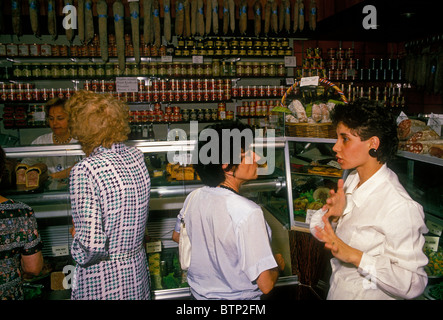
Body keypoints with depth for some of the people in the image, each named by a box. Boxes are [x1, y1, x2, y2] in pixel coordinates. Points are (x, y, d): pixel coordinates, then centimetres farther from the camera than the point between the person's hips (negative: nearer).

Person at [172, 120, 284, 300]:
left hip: (199, 292, 5)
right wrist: (278, 263, -7)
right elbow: (266, 285, -27)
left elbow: (177, 237, 9)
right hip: (237, 297, -5)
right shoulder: (248, 213, -31)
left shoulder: (193, 197, -10)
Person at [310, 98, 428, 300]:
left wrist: (354, 255, -30)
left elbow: (412, 284, -27)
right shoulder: (352, 179, -5)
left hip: (369, 295, -6)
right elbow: (319, 230, 1)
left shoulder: (400, 207, -27)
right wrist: (333, 215, -18)